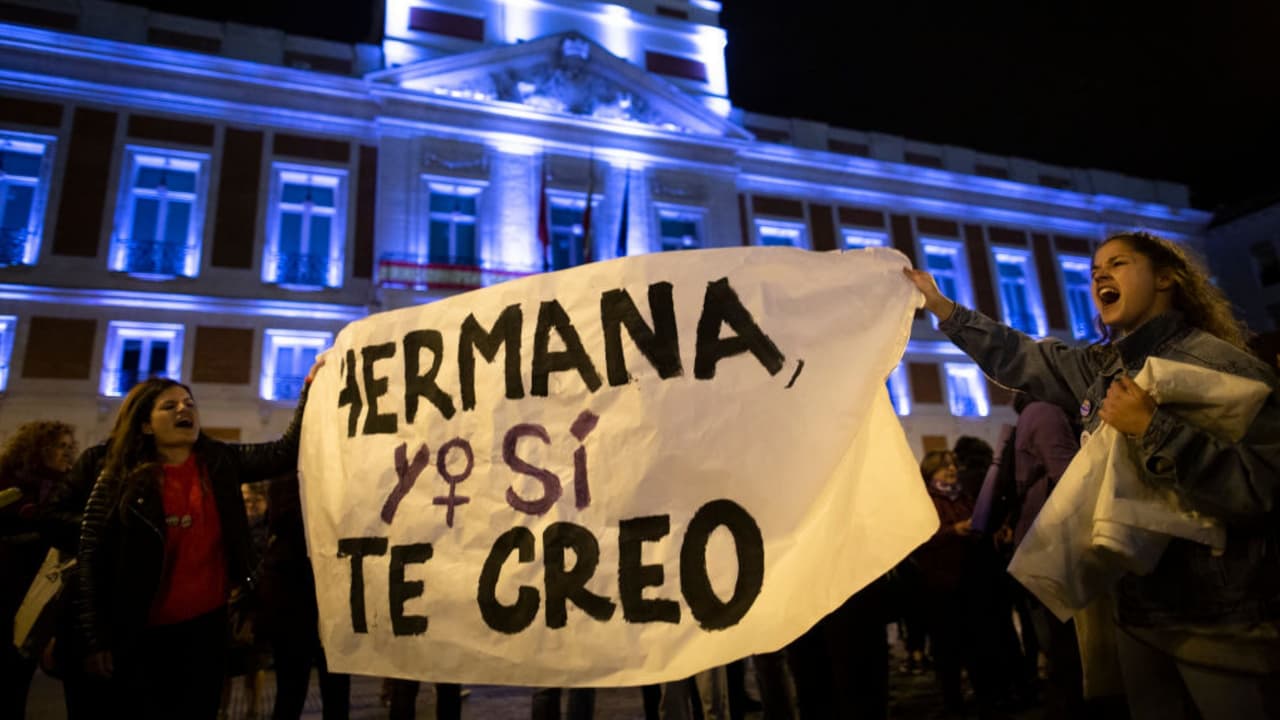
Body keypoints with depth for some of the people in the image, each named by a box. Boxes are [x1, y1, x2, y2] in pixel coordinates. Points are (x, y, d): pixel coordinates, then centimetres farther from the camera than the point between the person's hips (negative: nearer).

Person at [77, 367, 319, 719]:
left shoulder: (220, 463, -3)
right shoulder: (119, 479, -5)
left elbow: (286, 452, -13)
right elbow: (93, 559, -4)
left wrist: (311, 388, -24)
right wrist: (97, 638, -6)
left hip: (206, 626, 2)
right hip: (140, 634, -1)